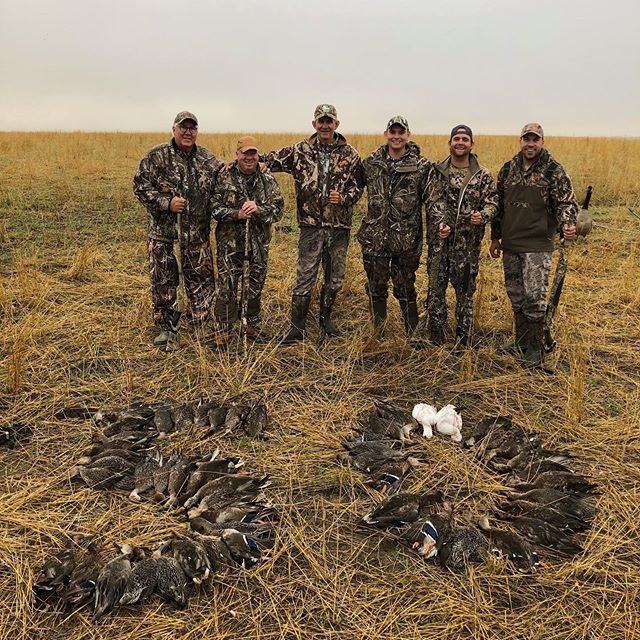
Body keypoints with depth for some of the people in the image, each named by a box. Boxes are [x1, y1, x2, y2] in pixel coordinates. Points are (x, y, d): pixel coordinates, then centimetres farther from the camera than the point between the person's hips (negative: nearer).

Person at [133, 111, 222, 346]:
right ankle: (166, 327, 20)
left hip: (198, 232, 3)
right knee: (163, 280, 5)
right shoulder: (157, 156, -4)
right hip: (163, 231, -3)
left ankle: (198, 324, 25)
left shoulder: (207, 158, 8)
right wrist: (166, 203, -17)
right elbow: (140, 186, -6)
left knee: (201, 279, 7)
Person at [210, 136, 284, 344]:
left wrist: (258, 210, -20)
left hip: (258, 243, 3)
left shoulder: (268, 181, 3)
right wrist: (237, 214, -18)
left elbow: (277, 210, -2)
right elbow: (214, 207, -5)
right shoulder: (224, 178, -2)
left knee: (256, 287, 13)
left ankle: (253, 328, 29)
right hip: (230, 242, -3)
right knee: (227, 288, -2)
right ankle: (222, 333, 9)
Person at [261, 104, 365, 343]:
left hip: (340, 226, 2)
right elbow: (272, 159, 5)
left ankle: (326, 317, 35)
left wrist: (343, 198, -14)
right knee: (304, 279, 0)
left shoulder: (350, 154, 3)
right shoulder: (300, 151, 1)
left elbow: (358, 186, 7)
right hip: (311, 225, -2)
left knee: (335, 279, 14)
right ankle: (297, 327, 11)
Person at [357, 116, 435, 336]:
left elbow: (430, 199, -2)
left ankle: (413, 334, 21)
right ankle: (377, 333, 28)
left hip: (406, 239, -3)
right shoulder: (371, 162, 4)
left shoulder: (421, 166, -4)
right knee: (376, 287, 12)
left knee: (405, 289, 7)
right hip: (375, 238, 3)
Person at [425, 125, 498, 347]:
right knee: (436, 288, 5)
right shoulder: (437, 171, 4)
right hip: (439, 240, 1)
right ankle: (435, 340, 18)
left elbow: (492, 202, 1)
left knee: (465, 291, 8)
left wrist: (483, 216, -19)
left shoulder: (483, 176, 1)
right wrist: (437, 223, -8)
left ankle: (463, 342, 20)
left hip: (468, 243, 0)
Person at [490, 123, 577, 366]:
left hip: (537, 245, -5)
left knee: (534, 296, -7)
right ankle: (521, 342, 26)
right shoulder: (508, 169, 10)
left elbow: (566, 202, -6)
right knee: (515, 295, 12)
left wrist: (567, 224, -27)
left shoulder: (554, 170, -4)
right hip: (510, 245, 5)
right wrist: (495, 238, 18)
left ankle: (535, 348, 8)